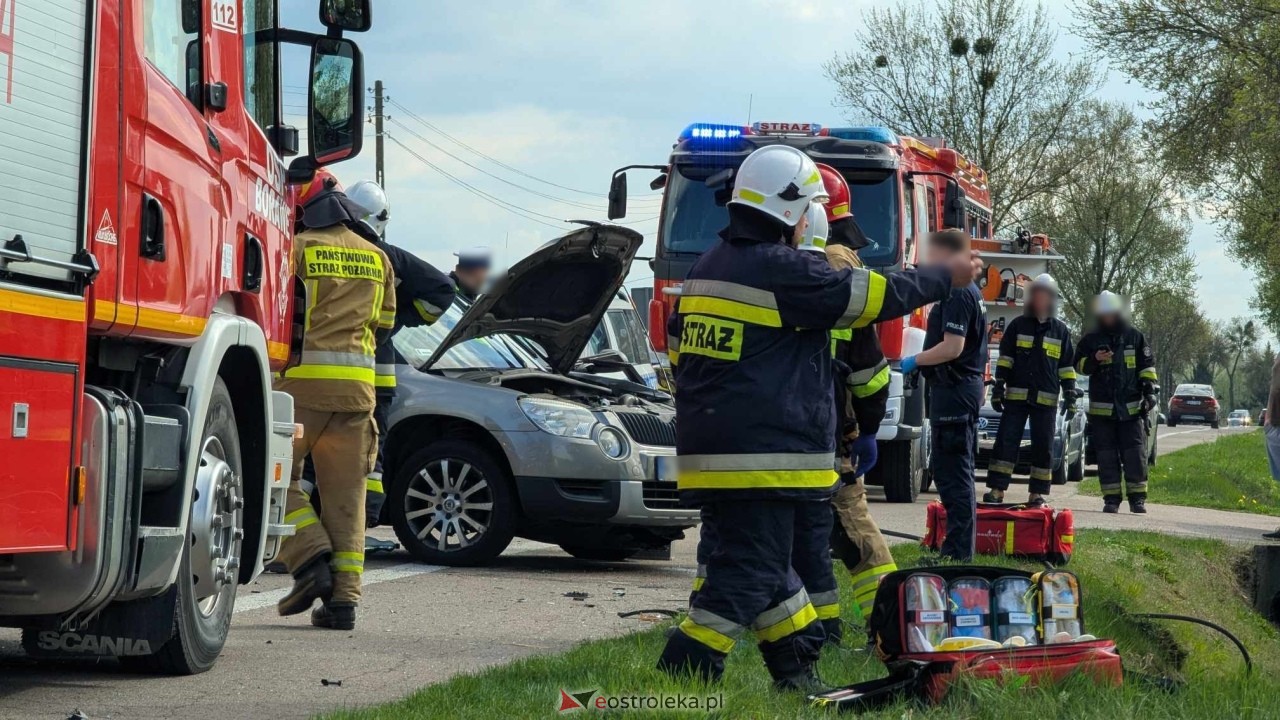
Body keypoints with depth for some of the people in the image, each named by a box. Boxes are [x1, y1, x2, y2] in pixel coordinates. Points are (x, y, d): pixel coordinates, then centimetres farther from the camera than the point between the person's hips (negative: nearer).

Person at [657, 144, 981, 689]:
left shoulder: (706, 268, 15)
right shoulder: (784, 270, -13)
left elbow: (677, 350, 22)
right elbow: (874, 296, -7)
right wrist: (946, 278, 6)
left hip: (706, 449, 10)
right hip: (761, 455, -9)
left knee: (769, 567, 18)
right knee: (746, 579, -8)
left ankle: (798, 674, 26)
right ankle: (678, 681, -14)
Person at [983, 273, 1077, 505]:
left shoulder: (1060, 330, 11)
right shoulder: (1018, 325, 8)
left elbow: (1067, 366, 12)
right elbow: (1005, 358, 7)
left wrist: (1070, 394, 4)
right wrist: (999, 386, -1)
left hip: (1046, 399, 1)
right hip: (1016, 396, -1)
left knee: (1043, 446, 2)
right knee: (1006, 442, -5)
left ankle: (1038, 494, 7)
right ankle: (996, 490, -4)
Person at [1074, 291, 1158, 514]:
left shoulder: (1134, 337, 8)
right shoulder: (1090, 339, 8)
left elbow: (1147, 365, 10)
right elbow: (1078, 365, 7)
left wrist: (1149, 390, 0)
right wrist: (1094, 360, -12)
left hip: (1131, 408, -1)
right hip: (1102, 409, 1)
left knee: (1135, 454, -3)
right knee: (1106, 456, 1)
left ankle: (1137, 498, 2)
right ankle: (1111, 499, 6)